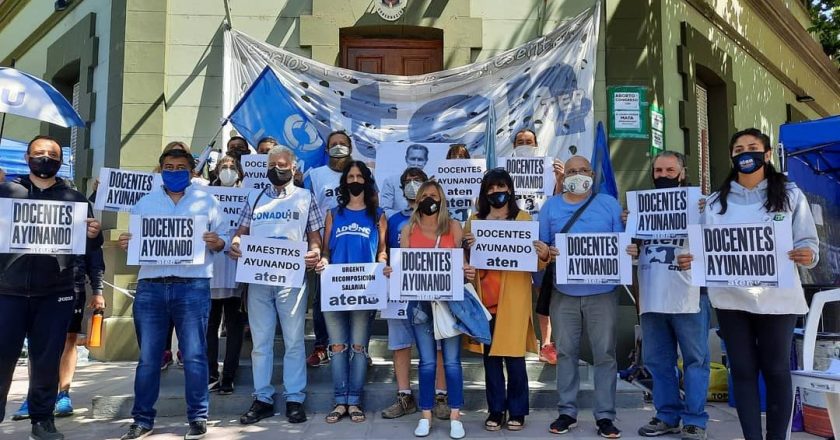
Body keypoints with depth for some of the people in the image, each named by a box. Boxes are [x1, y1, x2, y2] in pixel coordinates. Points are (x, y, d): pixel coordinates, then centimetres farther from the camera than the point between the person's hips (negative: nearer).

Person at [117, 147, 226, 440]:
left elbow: (223, 238, 6)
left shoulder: (207, 201, 10)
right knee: (148, 357, 6)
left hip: (192, 286, -2)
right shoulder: (145, 202, 16)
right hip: (150, 286, 3)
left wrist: (217, 242, -16)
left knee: (194, 355, -1)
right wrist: (125, 245, -7)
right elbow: (134, 240, 15)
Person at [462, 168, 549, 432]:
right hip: (485, 297, 3)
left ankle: (517, 412, 14)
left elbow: (534, 259, 3)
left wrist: (544, 255, -19)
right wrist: (466, 246, -10)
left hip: (513, 298, -2)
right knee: (490, 355, 7)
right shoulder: (475, 220, 11)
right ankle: (495, 410, 18)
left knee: (514, 356, 0)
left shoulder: (524, 219, 4)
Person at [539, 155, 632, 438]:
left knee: (605, 354, 2)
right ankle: (567, 412, 18)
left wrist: (629, 251, -17)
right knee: (565, 352, 7)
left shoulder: (609, 204, 6)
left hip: (602, 293, -1)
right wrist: (547, 253, -15)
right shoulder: (551, 206, 9)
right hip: (564, 293, 1)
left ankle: (605, 416, 12)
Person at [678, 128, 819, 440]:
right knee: (743, 370, 6)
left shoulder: (790, 194, 6)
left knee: (776, 369, 5)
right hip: (731, 298, 2)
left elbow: (807, 243, 1)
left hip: (777, 297, -2)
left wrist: (807, 255, -21)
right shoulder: (717, 201, 11)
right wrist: (690, 260, -11)